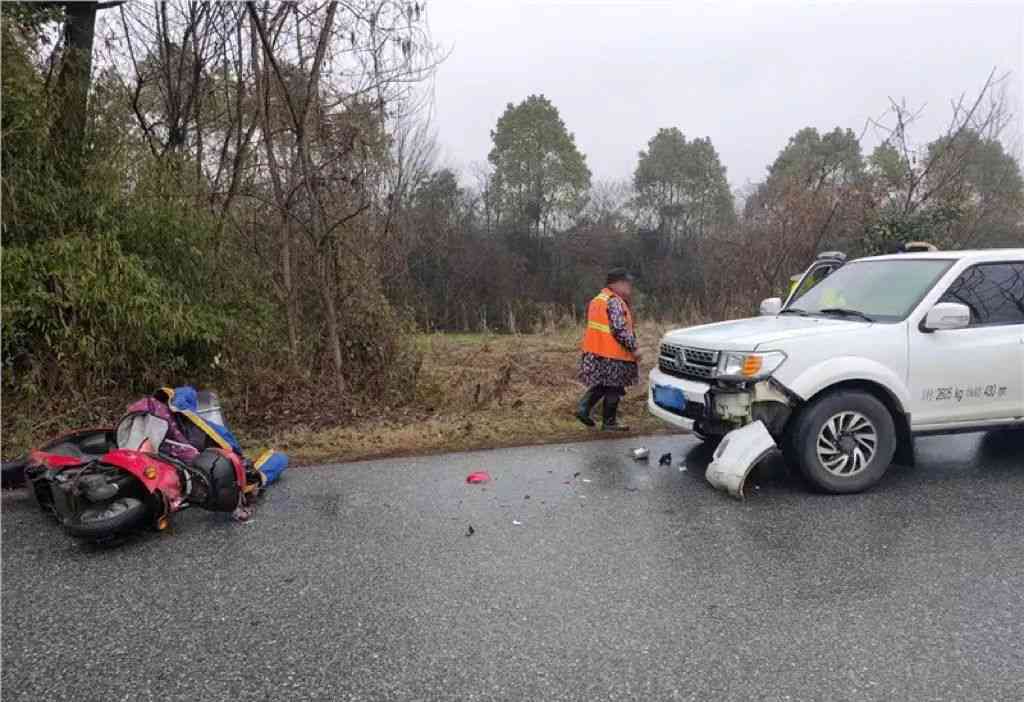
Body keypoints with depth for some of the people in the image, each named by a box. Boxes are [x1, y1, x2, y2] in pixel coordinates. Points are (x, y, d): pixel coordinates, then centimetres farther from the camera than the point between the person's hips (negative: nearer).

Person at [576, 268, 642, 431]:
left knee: (600, 384, 20)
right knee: (613, 388, 4)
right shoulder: (615, 302, -17)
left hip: (594, 352, 9)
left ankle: (583, 407, 6)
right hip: (613, 355, -9)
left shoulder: (596, 300, 14)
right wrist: (633, 347, -17)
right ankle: (609, 423, 13)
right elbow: (620, 329, -24)